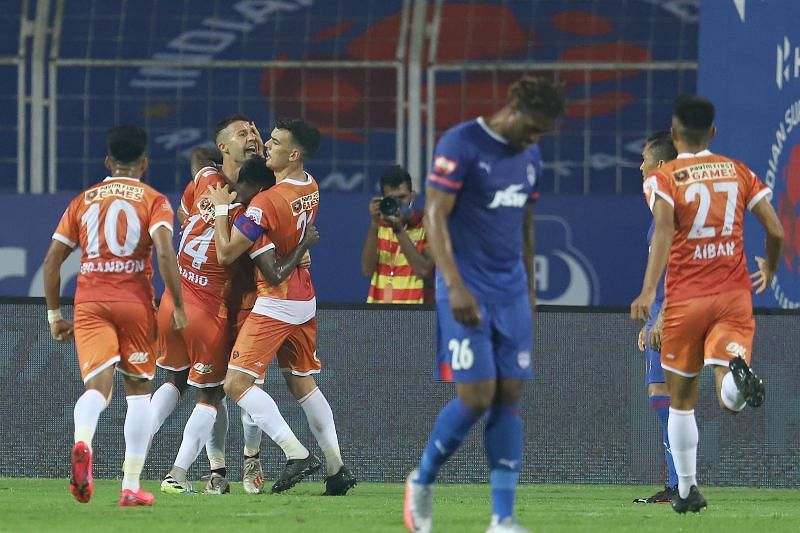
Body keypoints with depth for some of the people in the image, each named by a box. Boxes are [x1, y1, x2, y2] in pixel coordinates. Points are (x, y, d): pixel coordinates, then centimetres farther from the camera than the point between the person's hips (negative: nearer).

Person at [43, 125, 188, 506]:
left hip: (89, 303, 2)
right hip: (135, 302, -2)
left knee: (98, 387, -7)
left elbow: (53, 258, 11)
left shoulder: (83, 200, 14)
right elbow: (164, 251, -12)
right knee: (138, 390, 12)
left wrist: (54, 314, 18)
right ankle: (131, 487, 6)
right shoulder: (153, 200, 5)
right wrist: (178, 307, -7)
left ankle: (82, 442, -42)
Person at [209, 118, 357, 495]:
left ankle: (297, 454, -18)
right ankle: (337, 468, 12)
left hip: (274, 304, -9)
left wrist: (221, 208, -6)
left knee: (237, 383, -9)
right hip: (305, 301, 9)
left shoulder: (266, 202, -21)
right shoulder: (311, 188, 3)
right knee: (302, 383, 16)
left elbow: (226, 253, -16)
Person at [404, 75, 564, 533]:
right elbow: (435, 216, -14)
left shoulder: (530, 155, 11)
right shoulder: (460, 145, -11)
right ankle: (422, 482, 12)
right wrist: (455, 285, -22)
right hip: (468, 295, -6)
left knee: (510, 398, 0)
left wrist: (530, 291, 20)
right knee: (477, 396, -12)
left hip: (512, 293, 6)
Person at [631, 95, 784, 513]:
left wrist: (648, 290, -29)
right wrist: (769, 267, 24)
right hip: (734, 295, 1)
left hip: (685, 299, -1)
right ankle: (739, 374, -47)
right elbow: (776, 231, 3)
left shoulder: (663, 178, -2)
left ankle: (686, 489, 17)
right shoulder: (739, 172, 8)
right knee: (729, 398, -12)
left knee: (681, 399, 15)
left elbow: (664, 230, -20)